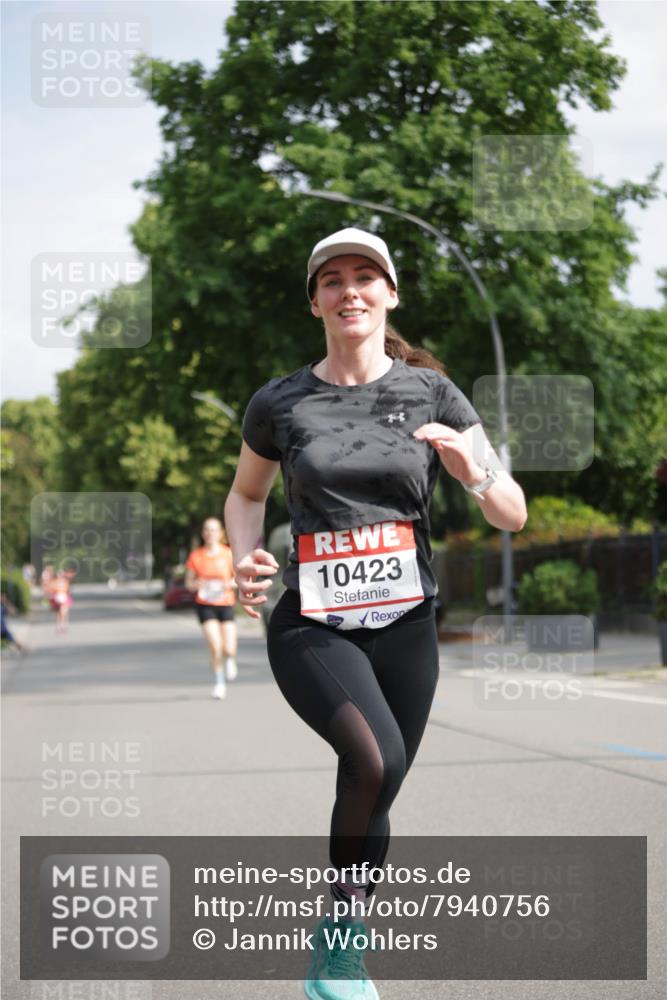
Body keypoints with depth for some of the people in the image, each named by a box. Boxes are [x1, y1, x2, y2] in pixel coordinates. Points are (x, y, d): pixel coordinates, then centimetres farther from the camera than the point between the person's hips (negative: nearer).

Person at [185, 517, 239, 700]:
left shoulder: (228, 554, 0)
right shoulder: (196, 556, 1)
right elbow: (188, 583, 8)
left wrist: (231, 584, -14)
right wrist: (197, 585, -14)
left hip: (226, 604, 0)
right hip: (205, 605, 0)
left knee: (229, 650, -7)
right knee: (215, 646, -16)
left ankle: (230, 660, 32)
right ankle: (219, 682, 6)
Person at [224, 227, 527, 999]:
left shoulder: (430, 392, 2)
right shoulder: (278, 404, 1)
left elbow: (514, 516, 3)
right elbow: (246, 493, 20)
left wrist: (473, 473, -18)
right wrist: (245, 558, 0)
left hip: (406, 625, 2)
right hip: (312, 626, -2)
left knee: (376, 795, 11)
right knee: (375, 759, -29)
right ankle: (342, 926, -8)